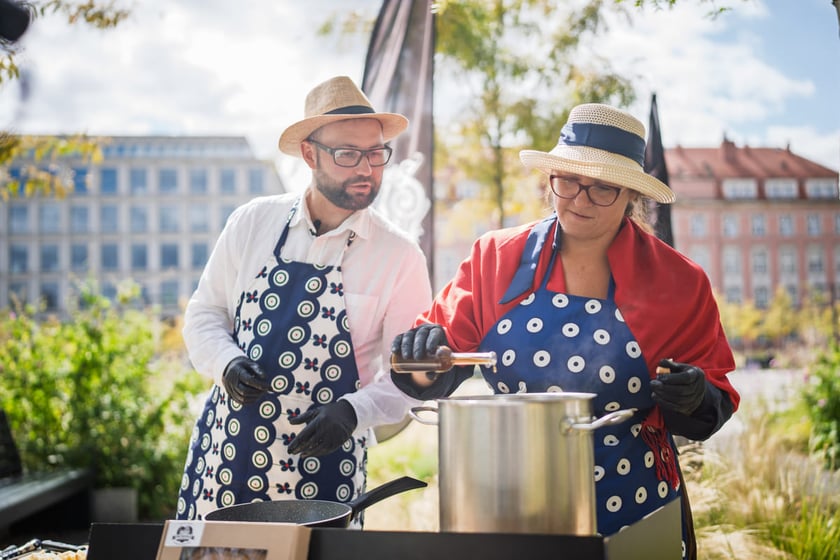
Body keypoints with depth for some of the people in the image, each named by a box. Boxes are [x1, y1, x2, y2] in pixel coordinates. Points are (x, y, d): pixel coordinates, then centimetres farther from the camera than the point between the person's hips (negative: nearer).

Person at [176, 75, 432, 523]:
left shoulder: (400, 257, -6)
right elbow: (204, 313, 9)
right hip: (226, 444, 2)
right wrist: (226, 363, -10)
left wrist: (354, 412, -19)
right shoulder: (252, 222, 0)